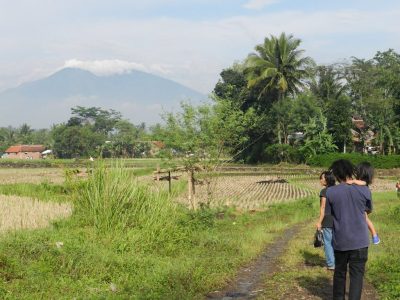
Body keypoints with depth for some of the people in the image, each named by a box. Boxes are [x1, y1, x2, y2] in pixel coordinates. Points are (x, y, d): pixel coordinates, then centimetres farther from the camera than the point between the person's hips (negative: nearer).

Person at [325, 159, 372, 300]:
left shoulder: (330, 192, -10)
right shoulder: (364, 190, -8)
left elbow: (328, 213, 0)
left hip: (340, 240, 1)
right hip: (360, 240, -1)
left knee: (339, 272, 18)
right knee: (357, 274, 4)